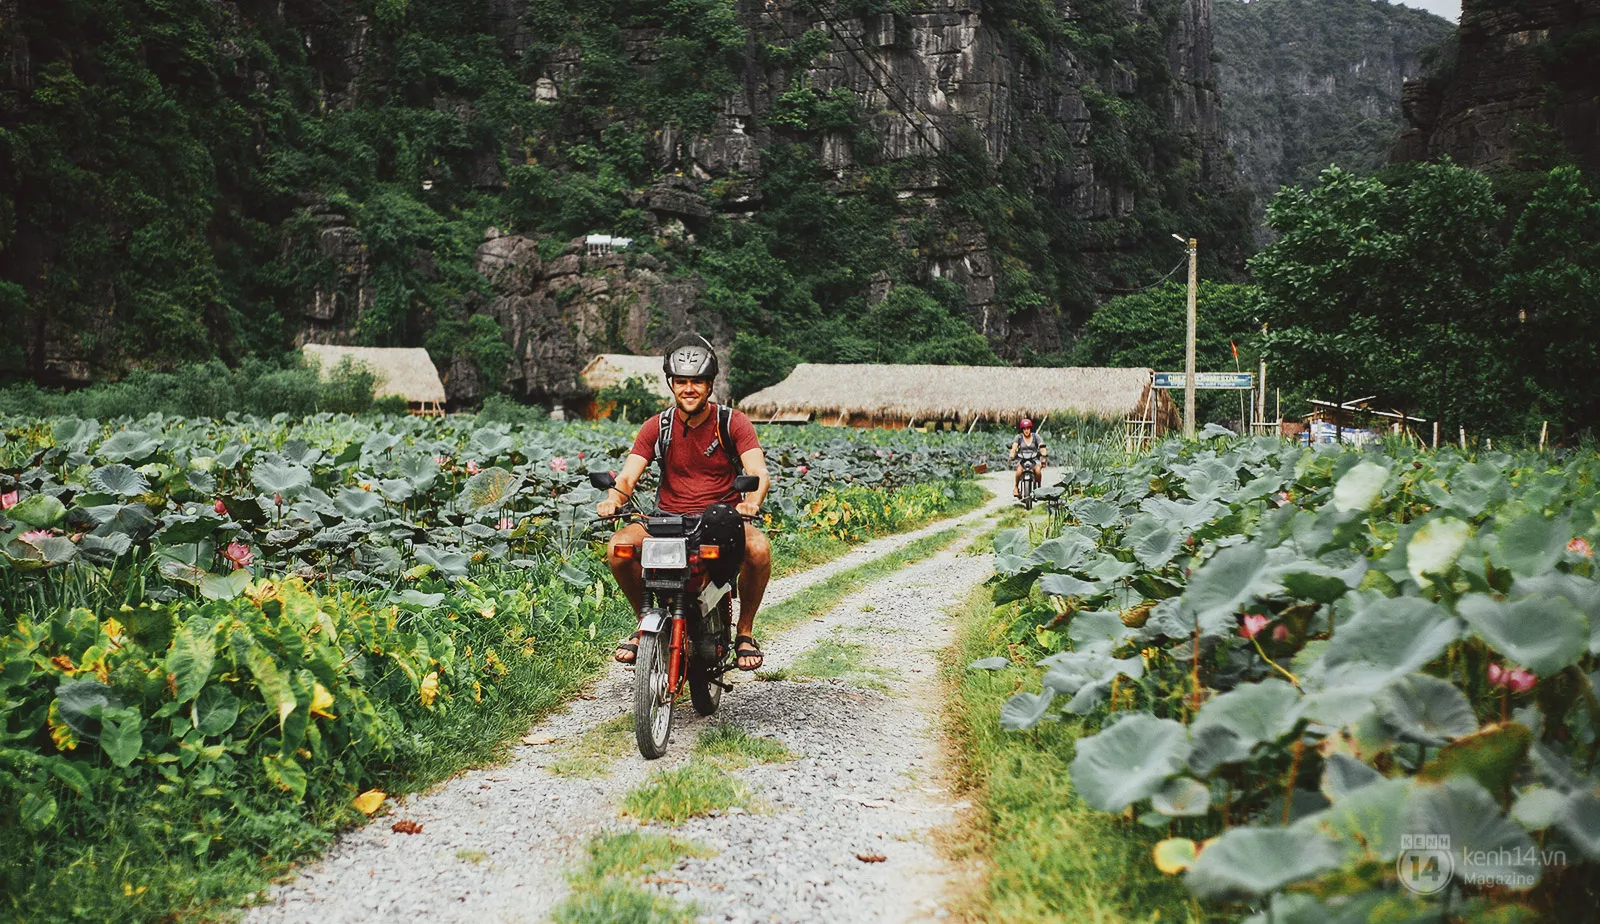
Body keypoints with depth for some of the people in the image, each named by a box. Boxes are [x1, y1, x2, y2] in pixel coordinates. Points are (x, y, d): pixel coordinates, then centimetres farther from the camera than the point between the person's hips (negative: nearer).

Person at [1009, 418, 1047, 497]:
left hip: (1034, 459, 0)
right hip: (1021, 460, 0)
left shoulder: (1035, 437, 7)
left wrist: (1044, 454, -25)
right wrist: (1011, 456, -26)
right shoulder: (1019, 438, 6)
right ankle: (1016, 487, -11)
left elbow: (1042, 446, -5)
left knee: (1038, 470, -31)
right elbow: (1014, 447, -7)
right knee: (1019, 470, -33)